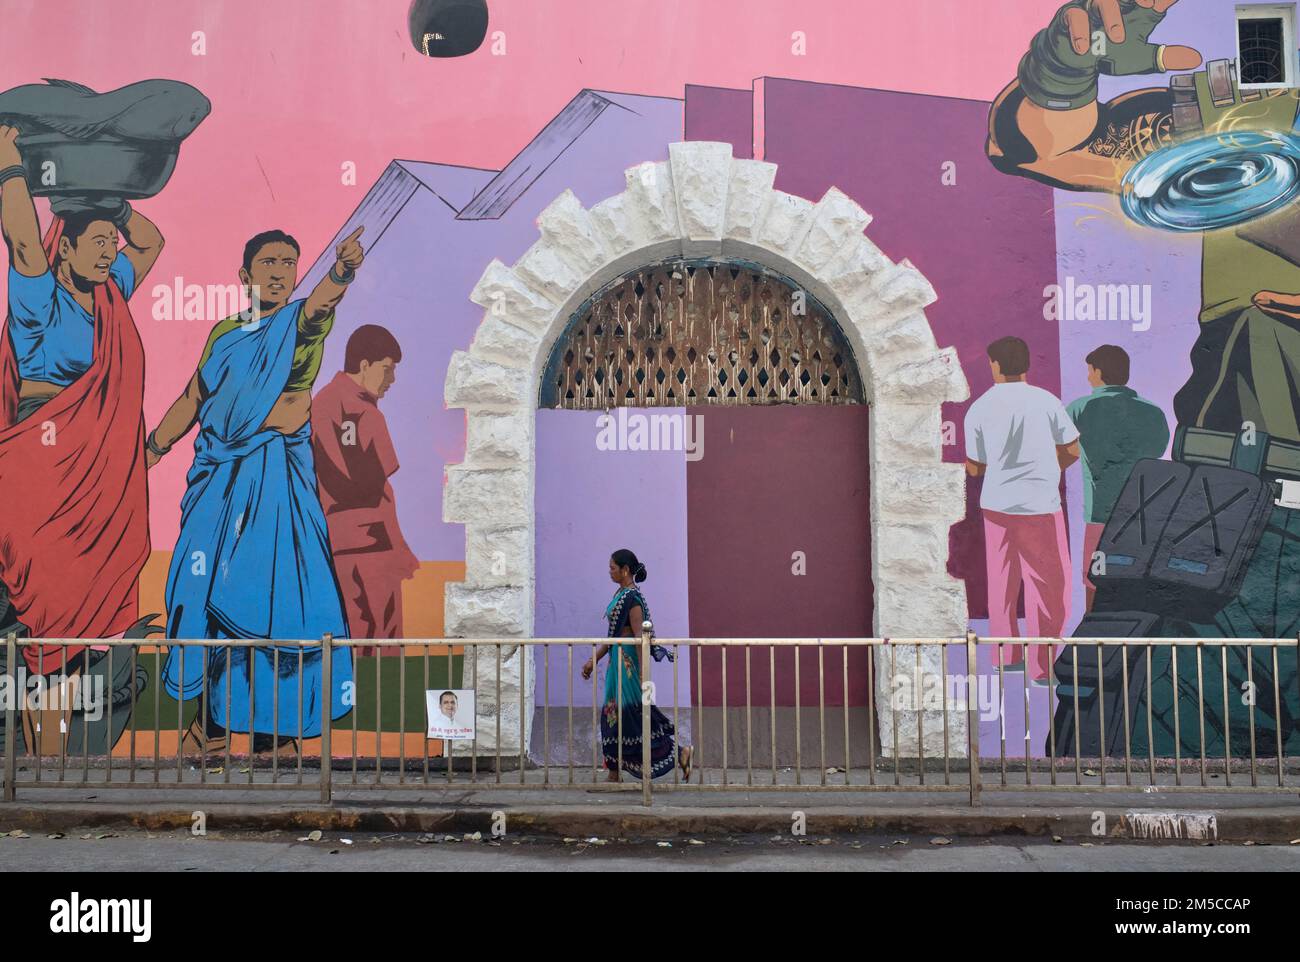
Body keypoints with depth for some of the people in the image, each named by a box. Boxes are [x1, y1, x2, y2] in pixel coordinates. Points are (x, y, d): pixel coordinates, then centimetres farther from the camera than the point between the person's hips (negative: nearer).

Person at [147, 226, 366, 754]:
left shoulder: (300, 323, 1)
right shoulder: (224, 333, 14)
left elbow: (323, 300, -24)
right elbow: (191, 400, 23)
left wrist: (343, 268, -45)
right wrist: (148, 451, 23)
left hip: (278, 474, -4)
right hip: (219, 473, 4)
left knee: (276, 583, -7)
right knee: (209, 583, 4)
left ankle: (280, 716, 5)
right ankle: (217, 714, 18)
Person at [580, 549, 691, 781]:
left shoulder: (632, 597, -16)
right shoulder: (620, 594, 13)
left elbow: (639, 637, -20)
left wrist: (642, 673, -23)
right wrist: (594, 659, 20)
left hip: (629, 662, -10)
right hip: (618, 661, 10)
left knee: (629, 715, -5)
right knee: (614, 714, 11)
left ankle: (678, 753, 4)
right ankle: (613, 775, 17)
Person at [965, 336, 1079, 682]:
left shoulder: (978, 410, -2)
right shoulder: (1046, 401, -5)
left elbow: (977, 467, 3)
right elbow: (1072, 450, 3)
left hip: (996, 504, 3)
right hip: (1040, 505, -2)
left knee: (1001, 583, 15)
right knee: (1046, 586, 6)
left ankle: (1005, 655, 25)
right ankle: (1042, 666, 10)